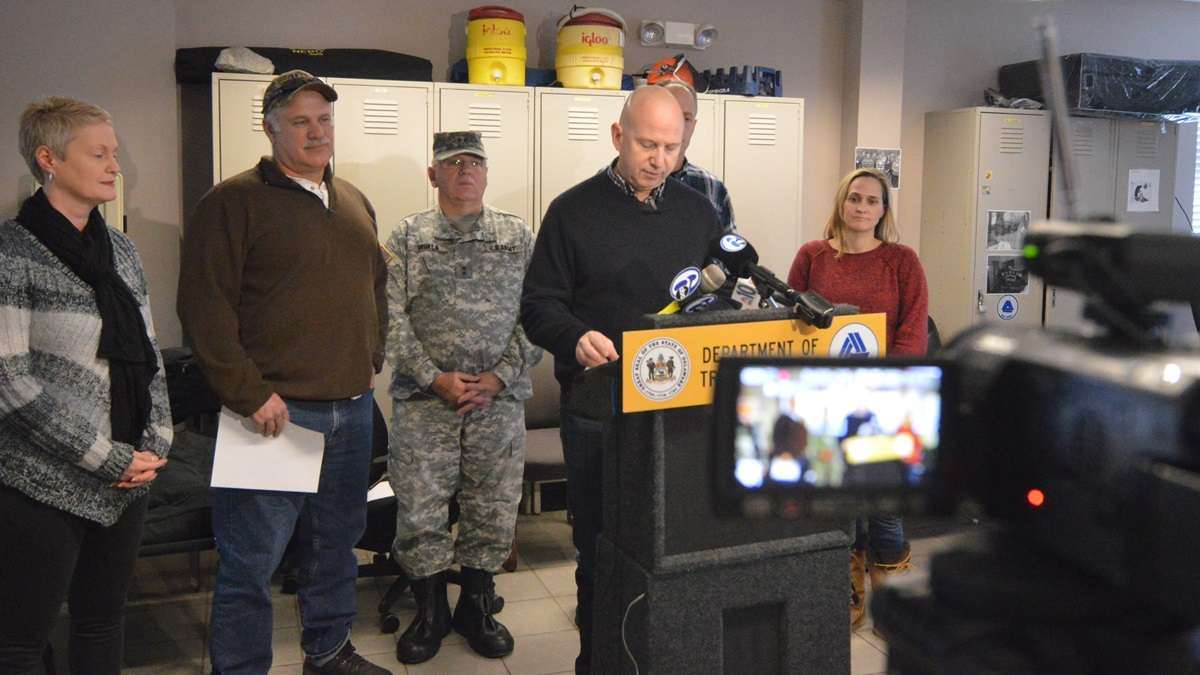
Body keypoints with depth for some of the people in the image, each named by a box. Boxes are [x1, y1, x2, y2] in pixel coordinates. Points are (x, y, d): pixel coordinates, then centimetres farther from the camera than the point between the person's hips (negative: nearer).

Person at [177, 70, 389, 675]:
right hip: (277, 409, -6)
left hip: (352, 409, 7)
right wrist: (249, 393, -16)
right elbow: (205, 306, -13)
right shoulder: (234, 201, -6)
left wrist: (371, 360, 13)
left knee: (335, 545, 17)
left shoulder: (354, 202, 15)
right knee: (251, 560, 1)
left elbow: (376, 285, 25)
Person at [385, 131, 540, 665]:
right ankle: (430, 611, 20)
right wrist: (435, 379, -11)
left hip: (499, 399, 1)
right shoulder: (408, 238, 5)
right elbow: (392, 318, -2)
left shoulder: (519, 238, 7)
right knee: (419, 508, 2)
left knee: (494, 509, 7)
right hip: (424, 400, -1)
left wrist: (499, 377, -8)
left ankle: (477, 606, 26)